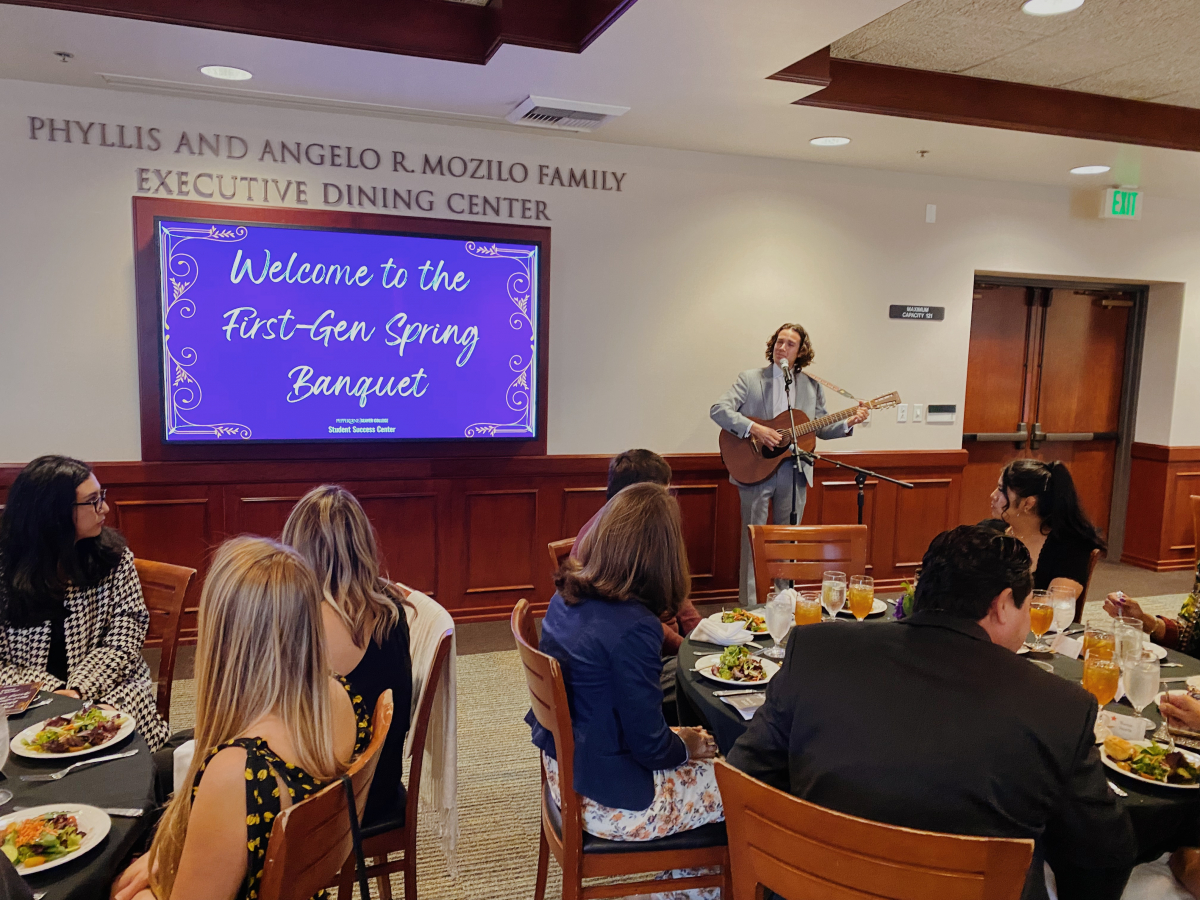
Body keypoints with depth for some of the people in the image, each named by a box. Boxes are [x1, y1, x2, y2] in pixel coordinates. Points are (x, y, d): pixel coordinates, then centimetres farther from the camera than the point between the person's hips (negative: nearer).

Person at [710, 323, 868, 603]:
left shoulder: (812, 386, 9)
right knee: (753, 538, 3)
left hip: (794, 472, 3)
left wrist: (848, 423, -6)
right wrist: (754, 429, -22)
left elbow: (821, 428, 13)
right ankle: (748, 605, 11)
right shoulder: (749, 379, 0)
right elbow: (718, 409, -11)